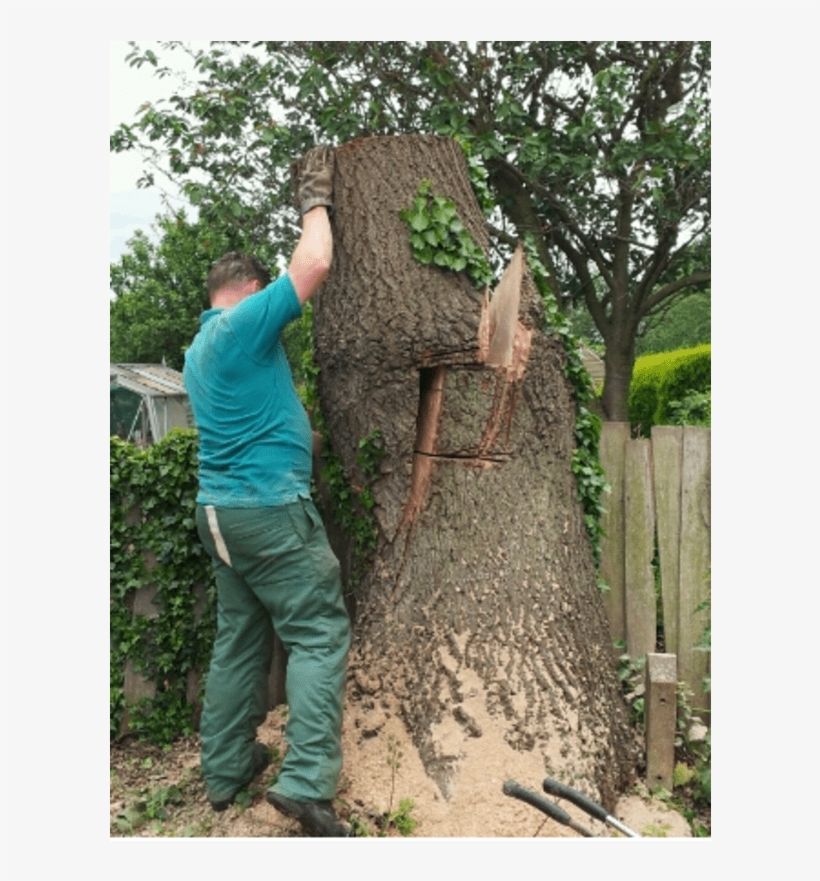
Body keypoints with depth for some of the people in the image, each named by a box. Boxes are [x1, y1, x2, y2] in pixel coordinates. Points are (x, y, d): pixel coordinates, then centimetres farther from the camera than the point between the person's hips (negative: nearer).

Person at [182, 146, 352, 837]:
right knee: (319, 633, -6)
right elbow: (315, 266, -11)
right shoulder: (244, 323, -9)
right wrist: (316, 201, 3)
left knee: (240, 639, 15)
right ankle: (307, 781, -10)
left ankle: (226, 770, 23)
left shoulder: (201, 348, 20)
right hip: (271, 507, -9)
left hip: (221, 508, 9)